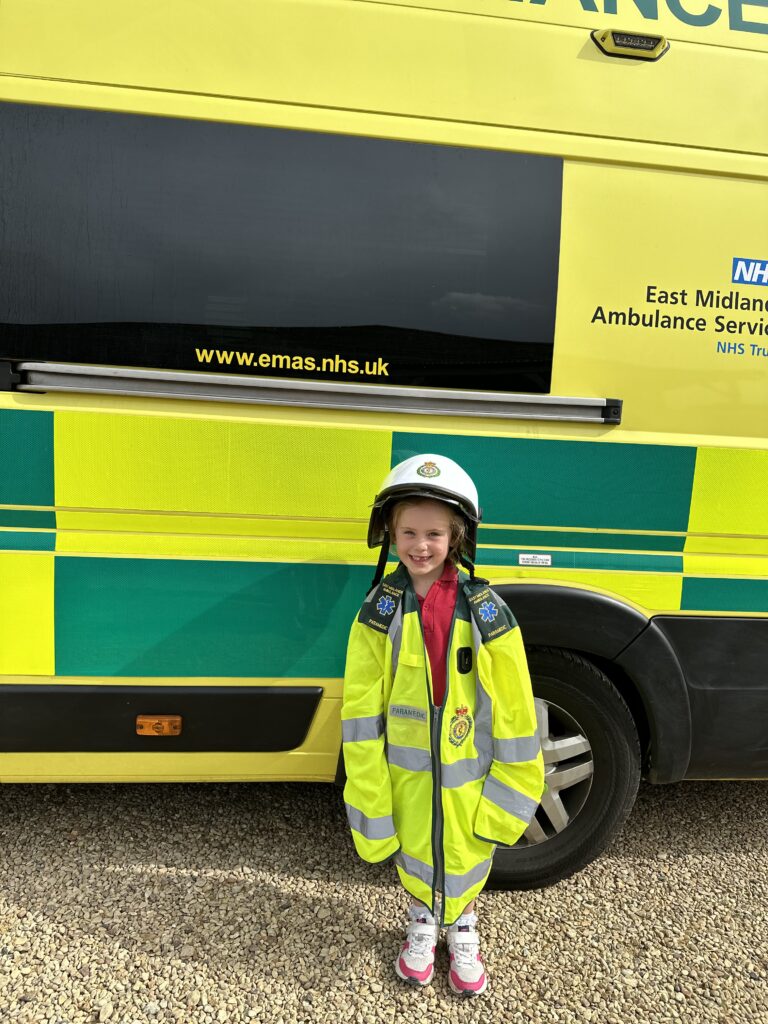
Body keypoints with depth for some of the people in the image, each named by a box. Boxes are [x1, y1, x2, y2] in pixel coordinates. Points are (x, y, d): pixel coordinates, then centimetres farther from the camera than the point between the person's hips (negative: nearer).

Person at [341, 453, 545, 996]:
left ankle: (462, 926, 51)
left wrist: (510, 789, -5)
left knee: (467, 859, 19)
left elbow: (514, 706, -9)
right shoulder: (380, 609, -12)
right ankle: (422, 919, 54)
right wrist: (369, 794, -7)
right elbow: (360, 706, -8)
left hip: (468, 772, -1)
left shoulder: (486, 611, -16)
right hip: (405, 769, 1)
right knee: (413, 855, 22)